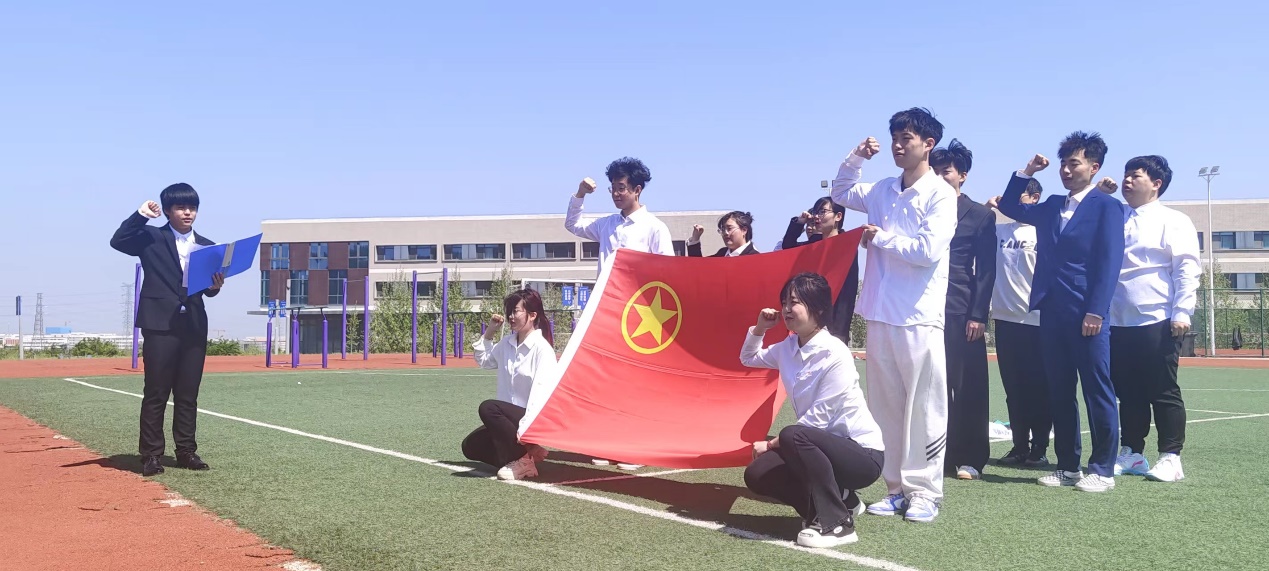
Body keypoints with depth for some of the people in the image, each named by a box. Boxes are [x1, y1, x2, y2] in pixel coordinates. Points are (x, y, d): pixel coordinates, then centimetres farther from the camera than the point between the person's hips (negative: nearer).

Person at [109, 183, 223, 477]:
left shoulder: (207, 246, 14)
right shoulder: (151, 238, 4)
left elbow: (208, 290, 13)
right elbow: (118, 241, -11)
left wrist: (215, 286, -10)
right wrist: (141, 215, -15)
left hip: (194, 326, 4)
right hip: (159, 325, -4)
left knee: (188, 394, 8)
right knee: (156, 393, -1)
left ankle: (186, 452, 15)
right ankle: (151, 455, 5)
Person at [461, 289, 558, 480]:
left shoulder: (542, 348, -15)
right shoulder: (507, 343, 8)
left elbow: (542, 393, -23)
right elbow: (483, 360, 26)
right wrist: (489, 333, 12)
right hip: (512, 417, 8)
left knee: (488, 408, -29)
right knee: (471, 446, 1)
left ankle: (522, 461, -17)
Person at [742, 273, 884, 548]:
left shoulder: (834, 354, -21)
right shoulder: (787, 348, 2)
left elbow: (817, 419, -22)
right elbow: (748, 359, 21)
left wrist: (771, 444, -14)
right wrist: (759, 329, 2)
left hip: (862, 452, -8)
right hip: (825, 447, 8)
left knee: (793, 436, -33)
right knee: (757, 474, -7)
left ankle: (837, 522, -18)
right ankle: (838, 499, 9)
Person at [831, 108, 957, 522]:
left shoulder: (940, 194, -6)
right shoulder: (883, 191, 12)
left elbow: (929, 250, -18)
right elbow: (841, 194, 28)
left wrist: (880, 238, -6)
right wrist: (855, 159, 11)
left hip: (919, 318, -6)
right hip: (880, 315, 6)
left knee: (923, 408, -1)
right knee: (886, 406, 10)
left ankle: (925, 492, 7)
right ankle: (896, 488, 18)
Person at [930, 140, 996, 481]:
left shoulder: (981, 216, 7)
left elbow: (986, 271, 1)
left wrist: (978, 315, -7)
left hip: (962, 313, -2)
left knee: (968, 388, 1)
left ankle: (969, 459, 8)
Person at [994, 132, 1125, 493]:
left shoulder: (1106, 206, -2)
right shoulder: (1052, 206, 17)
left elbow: (1110, 262, -9)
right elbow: (1010, 207, 25)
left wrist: (1096, 311, -17)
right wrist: (1027, 173, 12)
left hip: (1086, 313, -6)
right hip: (1052, 312, 7)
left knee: (1097, 392, -1)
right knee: (1059, 392, 9)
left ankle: (1102, 469, 6)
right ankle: (1068, 466, 16)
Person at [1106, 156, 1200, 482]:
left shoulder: (1173, 221, -1)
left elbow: (1187, 269, -9)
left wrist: (1181, 313, -15)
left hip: (1157, 322, -6)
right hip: (1118, 323, 6)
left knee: (1163, 392, -1)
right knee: (1128, 392, 10)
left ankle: (1171, 458, 5)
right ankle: (1132, 454, 18)